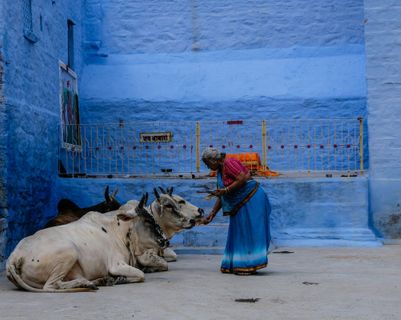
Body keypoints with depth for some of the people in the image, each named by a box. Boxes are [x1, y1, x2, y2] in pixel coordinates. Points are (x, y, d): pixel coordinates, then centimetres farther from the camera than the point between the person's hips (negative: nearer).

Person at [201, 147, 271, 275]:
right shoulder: (220, 171, 14)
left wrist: (226, 190, -20)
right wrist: (212, 214, 15)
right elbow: (221, 197, 17)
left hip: (251, 200, -10)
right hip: (240, 205, 10)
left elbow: (243, 178, -24)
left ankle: (250, 265, -5)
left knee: (249, 232, -8)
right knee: (239, 234, 11)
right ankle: (239, 265, 16)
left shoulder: (229, 163, -12)